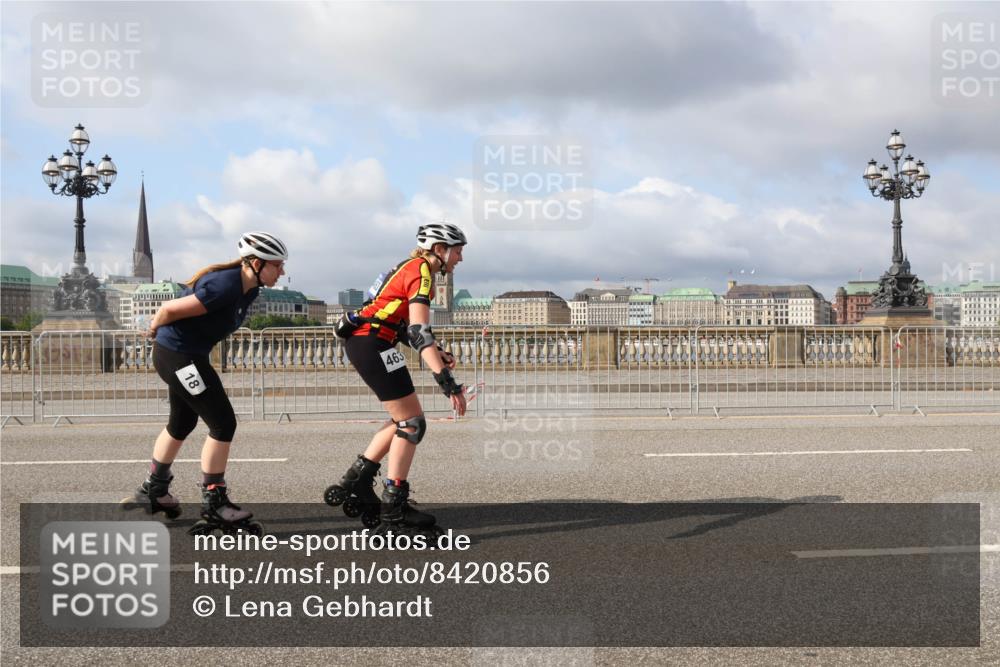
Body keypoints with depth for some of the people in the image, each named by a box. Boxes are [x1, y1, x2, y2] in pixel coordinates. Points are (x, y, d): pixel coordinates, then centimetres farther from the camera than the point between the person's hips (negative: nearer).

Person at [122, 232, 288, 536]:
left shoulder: (249, 289, 1)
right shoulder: (225, 287, -29)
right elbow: (170, 309, -22)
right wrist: (155, 326, -1)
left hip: (188, 355, 10)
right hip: (178, 355, -10)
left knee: (181, 424, 24)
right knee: (223, 424, -9)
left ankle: (153, 491, 42)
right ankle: (214, 505, 0)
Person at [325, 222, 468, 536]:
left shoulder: (411, 267, 18)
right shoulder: (421, 271, -13)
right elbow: (419, 331, -23)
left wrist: (438, 352, 9)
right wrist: (447, 380, -28)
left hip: (361, 341, 10)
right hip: (372, 343, -10)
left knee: (401, 420, 17)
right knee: (412, 424, -5)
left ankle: (353, 485, 20)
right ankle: (393, 513, -2)